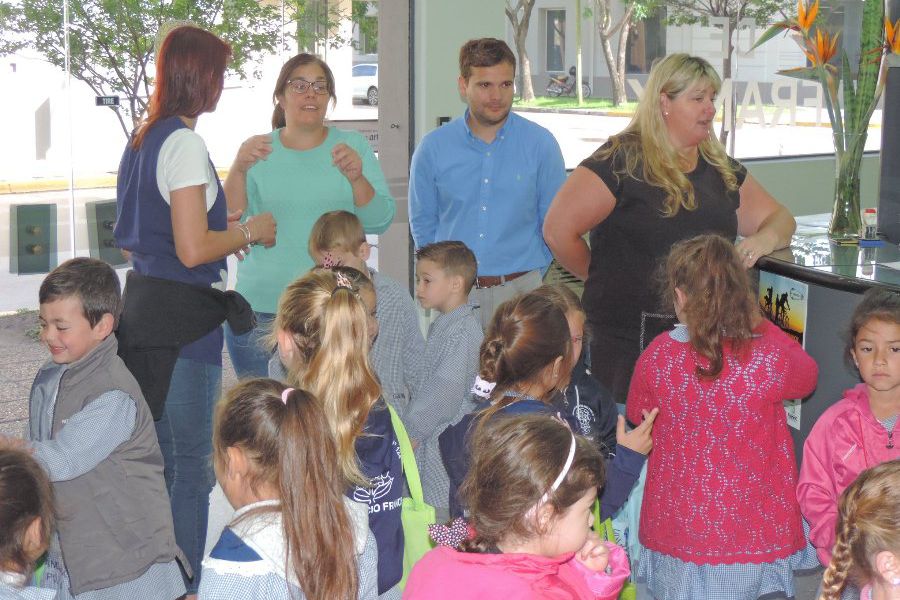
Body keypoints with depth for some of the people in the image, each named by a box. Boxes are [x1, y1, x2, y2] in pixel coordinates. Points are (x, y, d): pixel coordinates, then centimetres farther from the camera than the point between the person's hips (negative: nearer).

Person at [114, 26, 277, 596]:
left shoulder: (143, 139, 14)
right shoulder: (185, 143, -15)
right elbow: (193, 249, -20)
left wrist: (227, 227, 20)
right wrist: (249, 232, -5)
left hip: (144, 307, 10)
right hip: (182, 318, -10)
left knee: (158, 458, 16)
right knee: (192, 465, -2)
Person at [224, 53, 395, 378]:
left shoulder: (353, 146, 7)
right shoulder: (257, 151, 7)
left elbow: (380, 220, -2)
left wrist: (356, 178, -20)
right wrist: (239, 169, -18)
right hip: (261, 306, 0)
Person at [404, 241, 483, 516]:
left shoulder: (464, 330, -16)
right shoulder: (441, 326, 15)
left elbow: (445, 392, -20)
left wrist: (412, 431, -15)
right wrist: (410, 427, 10)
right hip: (428, 440, 9)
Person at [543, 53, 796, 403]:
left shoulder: (720, 168, 15)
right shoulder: (621, 160, -8)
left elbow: (777, 217, 21)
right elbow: (558, 232, -12)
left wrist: (765, 239, -3)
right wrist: (603, 278, 1)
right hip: (629, 340, -6)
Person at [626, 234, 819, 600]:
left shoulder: (657, 356, -10)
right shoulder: (769, 357, -16)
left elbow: (636, 414, 10)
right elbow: (807, 378, 9)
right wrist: (761, 324, 12)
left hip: (675, 535, 2)